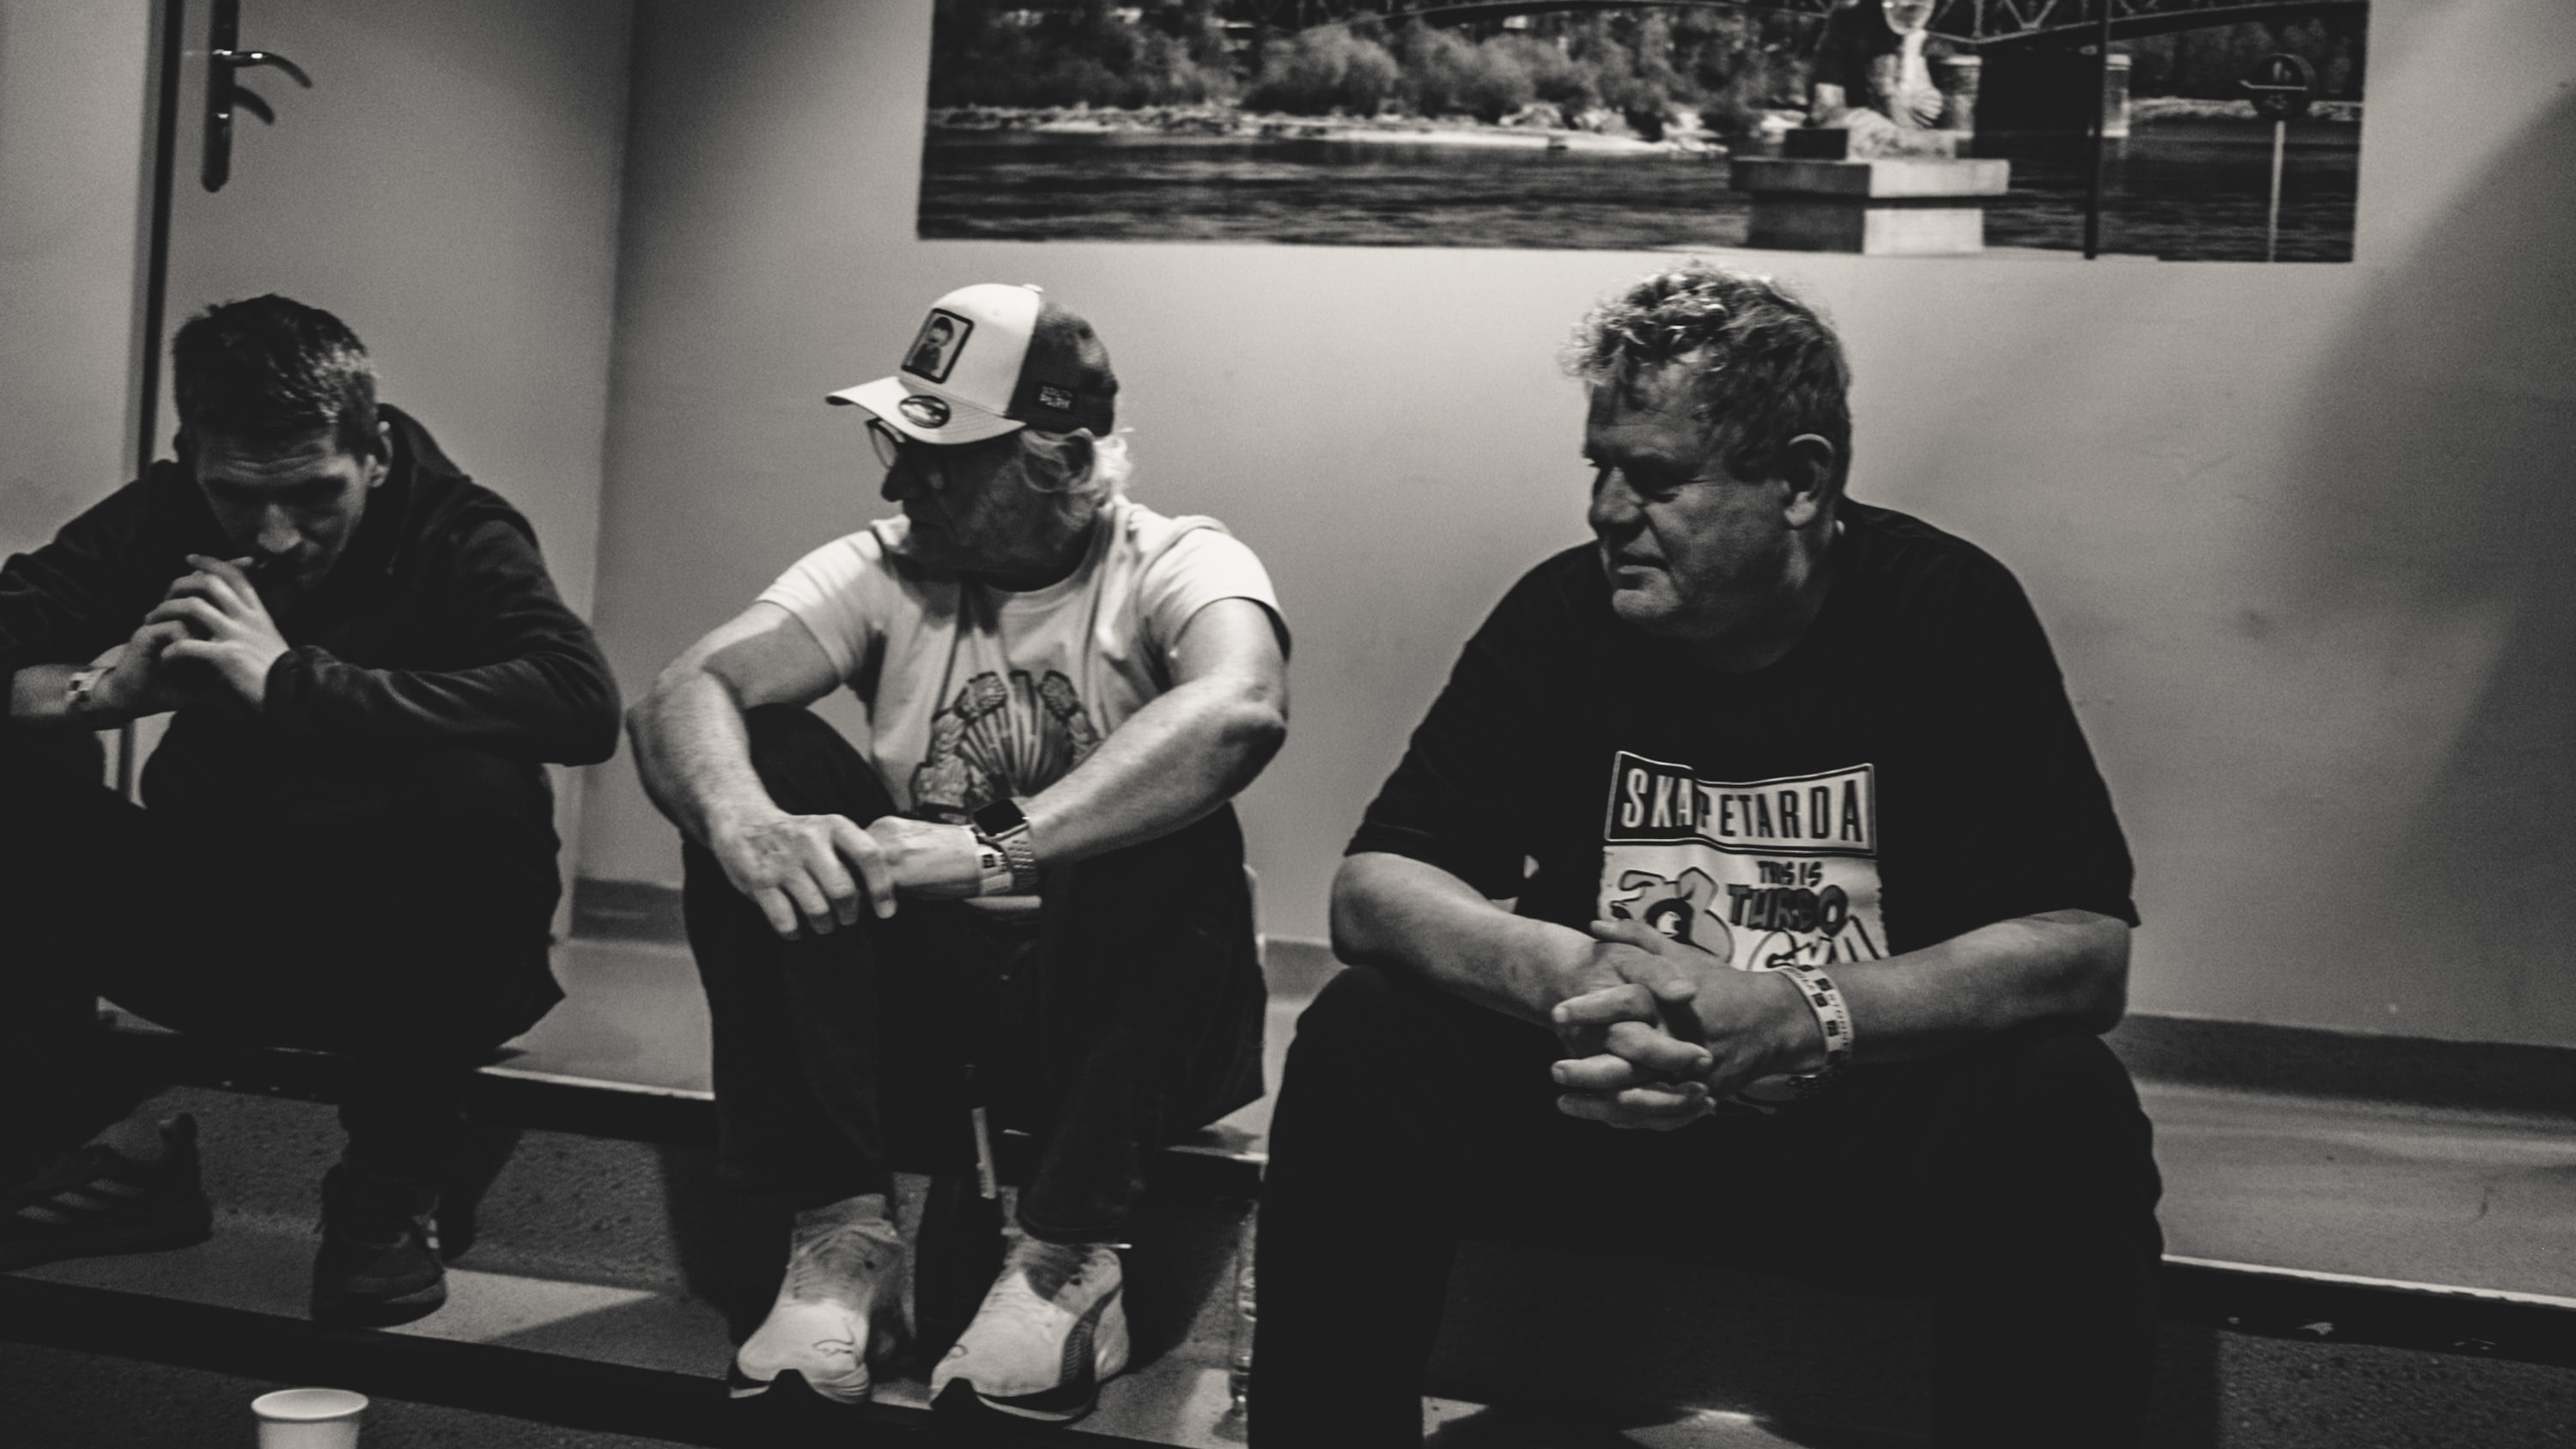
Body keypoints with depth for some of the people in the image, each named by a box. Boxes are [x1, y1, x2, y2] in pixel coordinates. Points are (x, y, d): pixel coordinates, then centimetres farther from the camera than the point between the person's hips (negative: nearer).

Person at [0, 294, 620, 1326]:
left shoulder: (458, 536, -15)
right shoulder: (160, 522, -3)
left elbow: (582, 701, -35)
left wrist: (292, 681, -36)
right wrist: (108, 682, -31)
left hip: (405, 962, -3)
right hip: (213, 933, 3)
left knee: (479, 790, -34)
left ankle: (391, 1185, -15)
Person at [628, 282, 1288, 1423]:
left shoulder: (1177, 566, -10)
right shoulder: (884, 571, 0)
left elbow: (1239, 709, -34)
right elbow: (683, 696, -15)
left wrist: (1001, 850, -44)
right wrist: (741, 820, -39)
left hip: (1117, 1009, -3)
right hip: (913, 997, 3)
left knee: (1166, 822, -31)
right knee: (764, 772, -17)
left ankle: (1069, 1259, -25)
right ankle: (841, 1231, -19)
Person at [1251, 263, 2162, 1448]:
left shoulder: (1948, 614, -9)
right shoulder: (1565, 612, -2)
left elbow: (2086, 949, -17)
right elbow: (1369, 890, -6)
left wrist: (1802, 1021, -32)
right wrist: (1562, 974, -28)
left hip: (1875, 1110, -2)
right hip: (1597, 1093, 2)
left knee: (2067, 1121, -30)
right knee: (1357, 1052, -20)